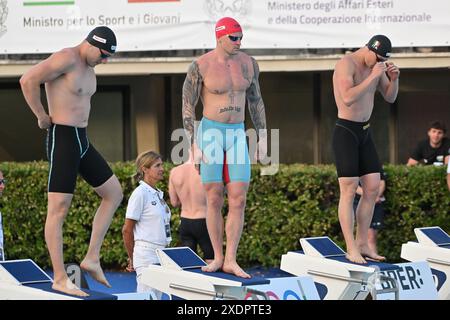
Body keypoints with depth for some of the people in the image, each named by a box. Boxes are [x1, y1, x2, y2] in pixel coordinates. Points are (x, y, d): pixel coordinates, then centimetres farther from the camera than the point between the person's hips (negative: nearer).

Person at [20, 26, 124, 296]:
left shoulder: (89, 66, 14)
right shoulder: (66, 58, -16)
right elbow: (28, 80, -26)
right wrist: (43, 117, -16)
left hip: (82, 140, 10)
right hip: (62, 139, -10)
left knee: (114, 195, 10)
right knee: (59, 210, -6)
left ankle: (92, 258, 11)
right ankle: (60, 279, -3)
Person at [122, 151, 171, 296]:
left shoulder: (158, 194, 14)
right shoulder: (140, 194, -10)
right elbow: (127, 230, -8)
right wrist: (132, 258, 1)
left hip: (161, 255, 8)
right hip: (146, 253, -8)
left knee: (157, 296, 7)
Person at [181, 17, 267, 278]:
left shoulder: (248, 63, 1)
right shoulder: (201, 66, -12)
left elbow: (255, 101, 12)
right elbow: (188, 107, -8)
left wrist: (263, 138, 9)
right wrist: (193, 145, -13)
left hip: (237, 135, 3)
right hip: (210, 133, -3)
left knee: (238, 199, -6)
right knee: (214, 200, 0)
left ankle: (231, 261, -3)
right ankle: (218, 257, 13)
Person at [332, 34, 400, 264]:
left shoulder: (376, 66, 9)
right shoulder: (346, 64, -16)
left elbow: (390, 97, 14)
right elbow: (348, 98, -29)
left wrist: (394, 79, -5)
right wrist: (372, 77, -27)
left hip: (365, 133, 8)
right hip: (345, 131, -8)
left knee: (372, 188, 5)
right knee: (349, 191, -8)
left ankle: (362, 245, 12)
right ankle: (351, 250, -7)